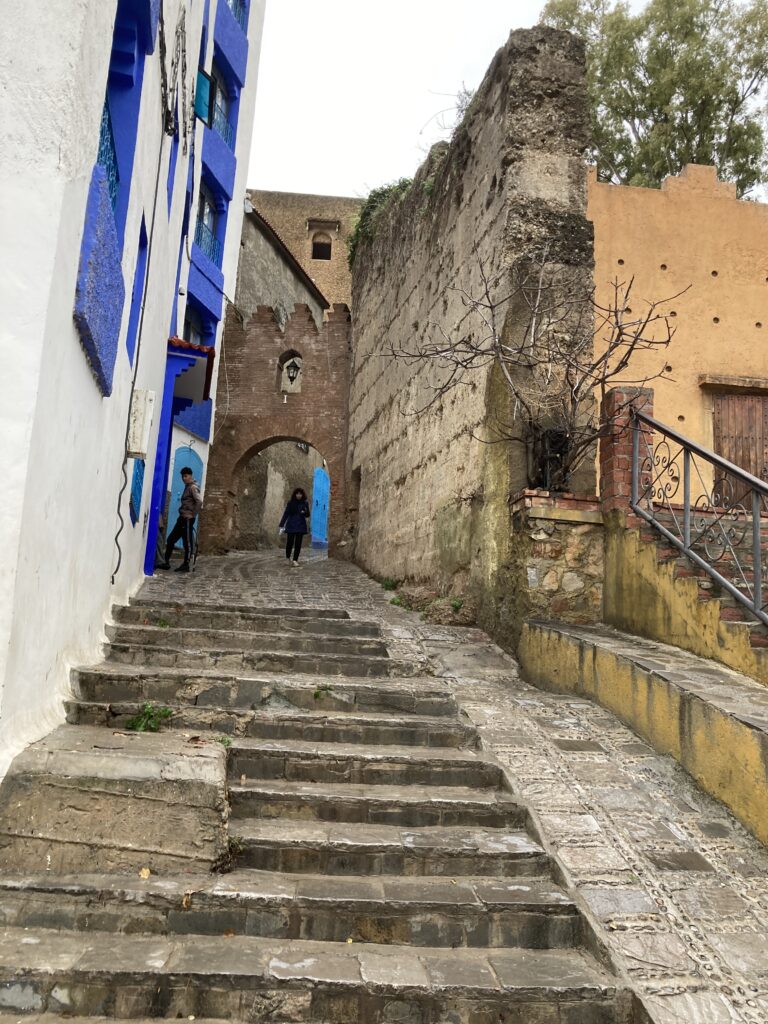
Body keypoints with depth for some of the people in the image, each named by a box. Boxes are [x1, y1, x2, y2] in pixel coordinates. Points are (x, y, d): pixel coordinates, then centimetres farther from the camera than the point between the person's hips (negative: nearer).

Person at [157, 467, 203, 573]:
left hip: (188, 519, -10)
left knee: (187, 542, -3)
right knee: (170, 539, 10)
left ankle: (186, 565, 4)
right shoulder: (187, 487, 17)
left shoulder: (193, 487, -10)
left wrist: (193, 515, -18)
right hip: (182, 518, 10)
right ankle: (166, 562, 16)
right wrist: (182, 514, 13)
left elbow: (199, 502, -22)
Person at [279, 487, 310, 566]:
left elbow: (307, 515, 6)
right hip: (291, 526, -1)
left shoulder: (305, 503, 5)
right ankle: (288, 557, 23)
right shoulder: (290, 503, 1)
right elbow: (285, 514, 1)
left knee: (298, 543, -3)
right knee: (290, 542, -2)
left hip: (301, 526, 1)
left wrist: (305, 512, -18)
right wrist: (282, 526, -4)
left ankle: (295, 560, 1)